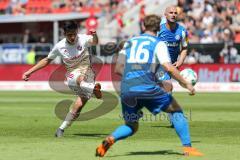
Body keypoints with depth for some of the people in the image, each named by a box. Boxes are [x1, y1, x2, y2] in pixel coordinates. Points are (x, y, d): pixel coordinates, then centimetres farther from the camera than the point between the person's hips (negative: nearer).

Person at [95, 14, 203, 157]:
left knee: (131, 127, 20)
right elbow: (169, 68, -7)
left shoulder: (130, 42, 21)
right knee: (176, 110, 15)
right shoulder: (159, 44, 8)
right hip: (146, 87, -4)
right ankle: (188, 148, 5)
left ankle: (110, 139, -9)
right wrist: (186, 84, 0)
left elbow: (118, 69, 19)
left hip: (126, 89, 4)